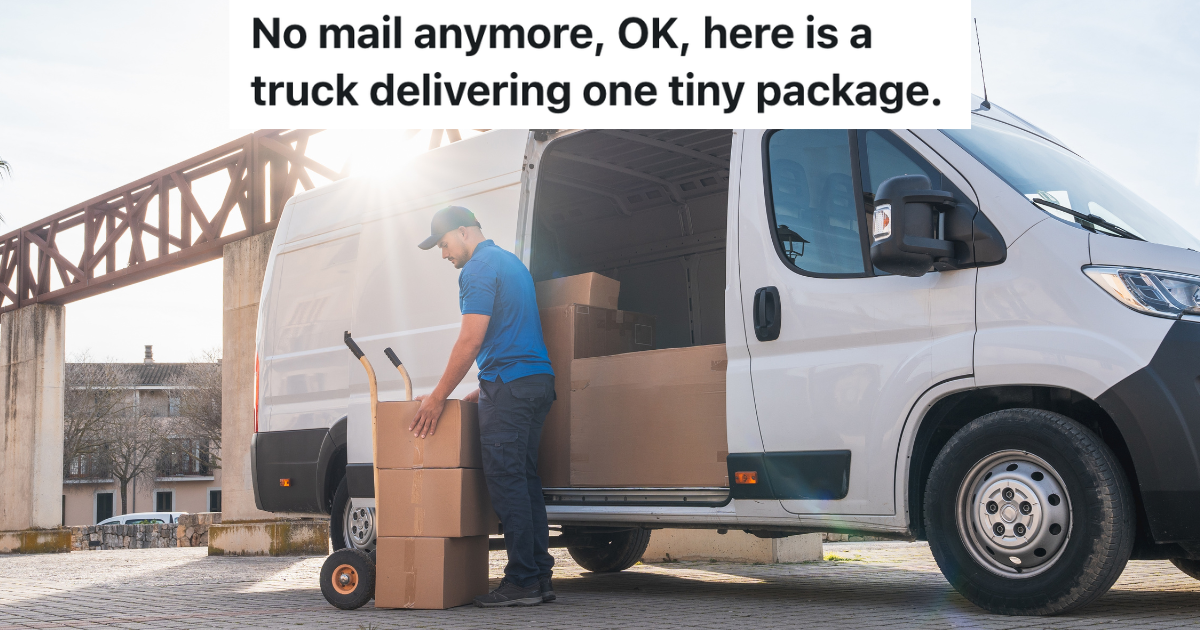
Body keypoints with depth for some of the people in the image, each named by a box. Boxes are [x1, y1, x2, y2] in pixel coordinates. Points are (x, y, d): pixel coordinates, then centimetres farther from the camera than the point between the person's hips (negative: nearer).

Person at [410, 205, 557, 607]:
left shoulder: (480, 266, -6)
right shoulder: (511, 262, 24)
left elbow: (471, 340, -14)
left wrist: (439, 397, -9)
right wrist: (484, 390, 26)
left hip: (509, 384, -10)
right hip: (538, 380, 10)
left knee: (506, 479, -9)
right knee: (525, 479, 9)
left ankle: (522, 582, -9)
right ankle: (540, 577, 9)